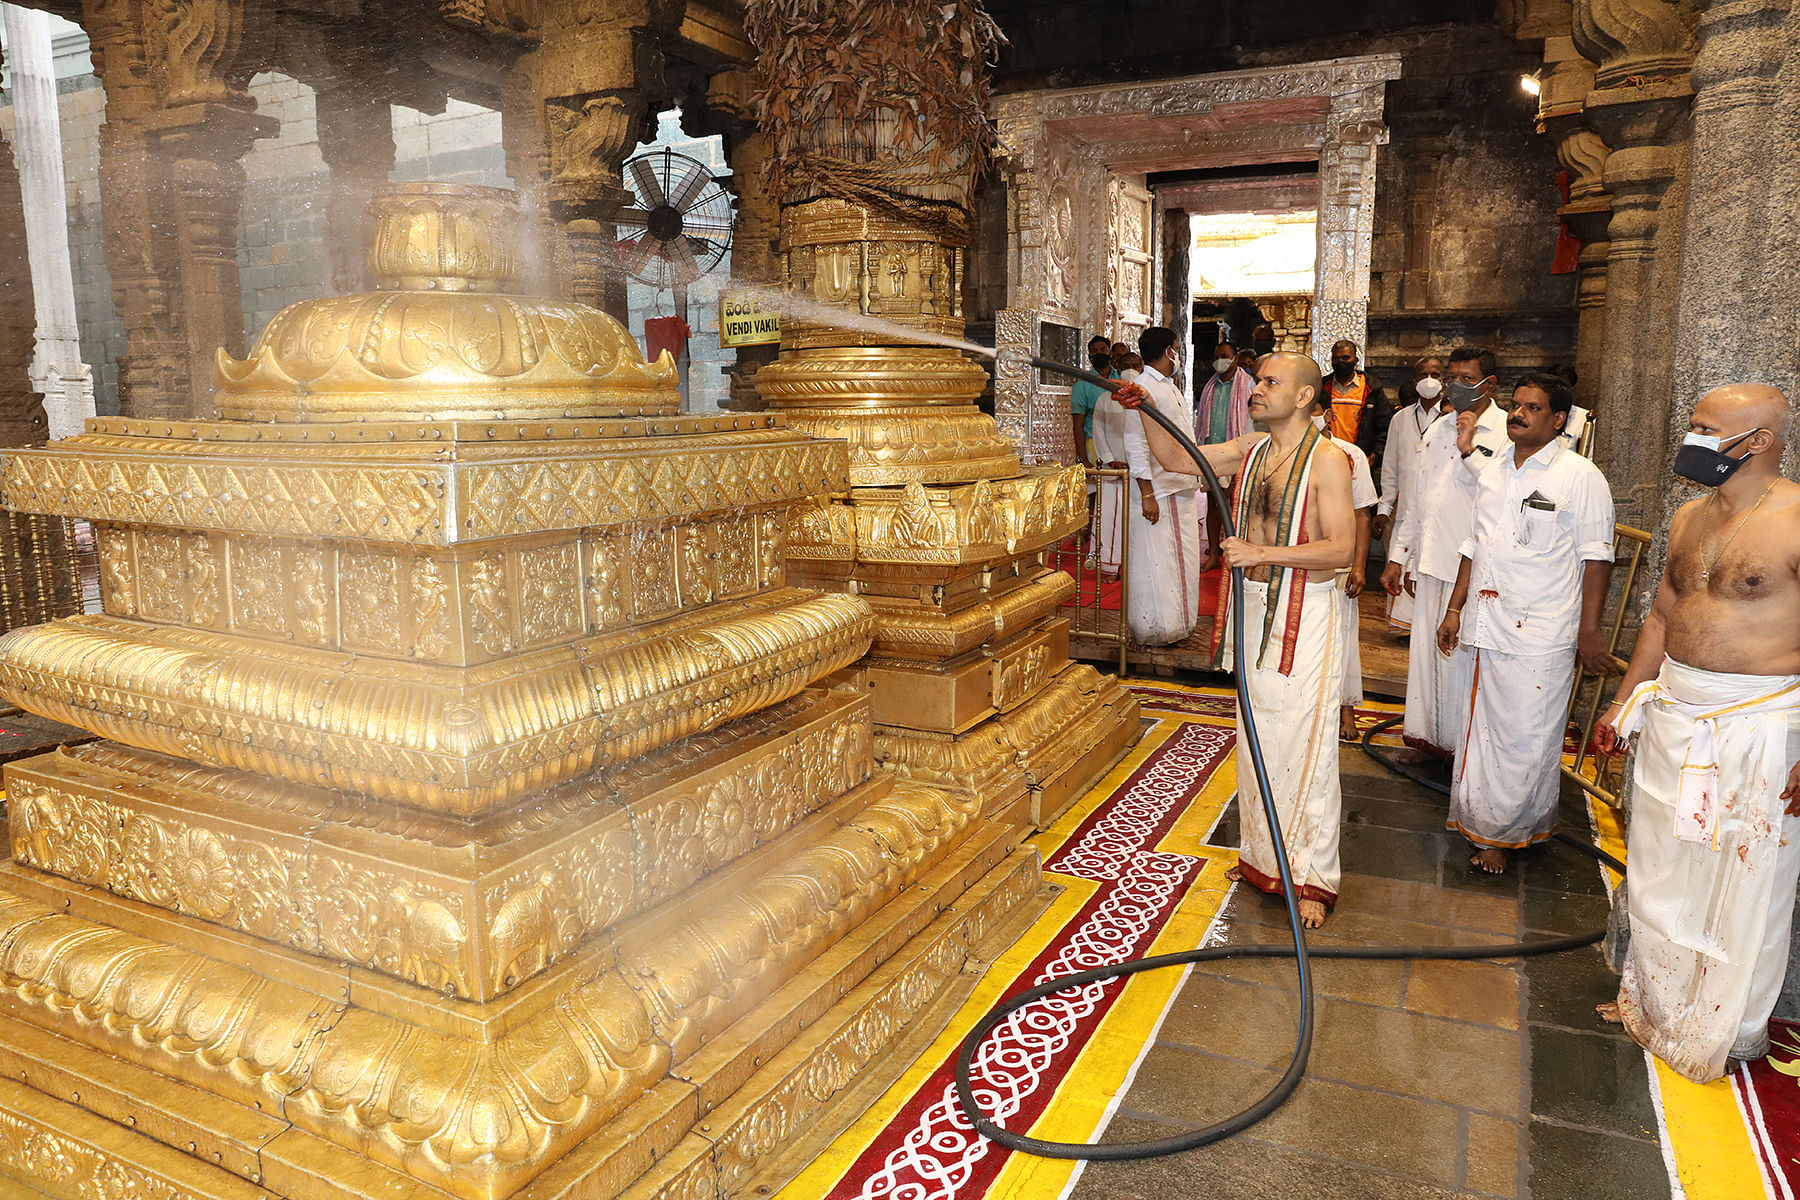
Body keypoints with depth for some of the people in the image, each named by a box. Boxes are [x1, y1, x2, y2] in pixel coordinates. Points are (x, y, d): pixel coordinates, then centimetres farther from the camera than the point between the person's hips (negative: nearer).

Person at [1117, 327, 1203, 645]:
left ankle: (1177, 627, 23)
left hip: (1182, 489, 10)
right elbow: (1135, 442, -17)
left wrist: (1198, 476, 18)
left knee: (1182, 561, 13)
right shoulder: (1143, 387, -11)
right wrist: (1147, 493, -21)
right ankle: (1154, 631, 7)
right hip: (1157, 492, -9)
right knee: (1155, 564, -3)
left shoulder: (1171, 388, 18)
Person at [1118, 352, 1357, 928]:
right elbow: (1176, 457, 12)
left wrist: (1263, 553, -23)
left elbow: (1341, 547, -17)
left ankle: (1312, 877, 10)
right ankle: (1262, 857, 29)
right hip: (1253, 607, 7)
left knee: (1304, 747, -2)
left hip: (1303, 612, -7)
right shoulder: (1251, 450, 8)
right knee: (1256, 739, 14)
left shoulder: (1327, 460, -11)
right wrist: (1144, 409, -2)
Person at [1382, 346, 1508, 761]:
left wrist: (1469, 450, -21)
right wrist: (1398, 557, 17)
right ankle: (1428, 736, 26)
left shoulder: (1507, 432, -6)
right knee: (1425, 650, 13)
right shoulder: (1437, 430, 15)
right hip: (1431, 562, 7)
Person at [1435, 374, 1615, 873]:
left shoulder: (1581, 477, -6)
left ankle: (1497, 832, 13)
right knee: (1480, 729, 11)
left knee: (1525, 738, 0)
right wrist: (1454, 609, 16)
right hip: (1482, 627, 6)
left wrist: (1589, 629, -10)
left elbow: (1596, 557, -7)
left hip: (1539, 634, -6)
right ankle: (1478, 820, 24)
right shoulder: (1494, 474, 13)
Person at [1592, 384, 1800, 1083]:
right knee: (1660, 866, 17)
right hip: (1674, 715, 7)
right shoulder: (1689, 519, 8)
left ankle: (1729, 1030, 27)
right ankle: (1657, 1002, 35)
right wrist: (1623, 702, 18)